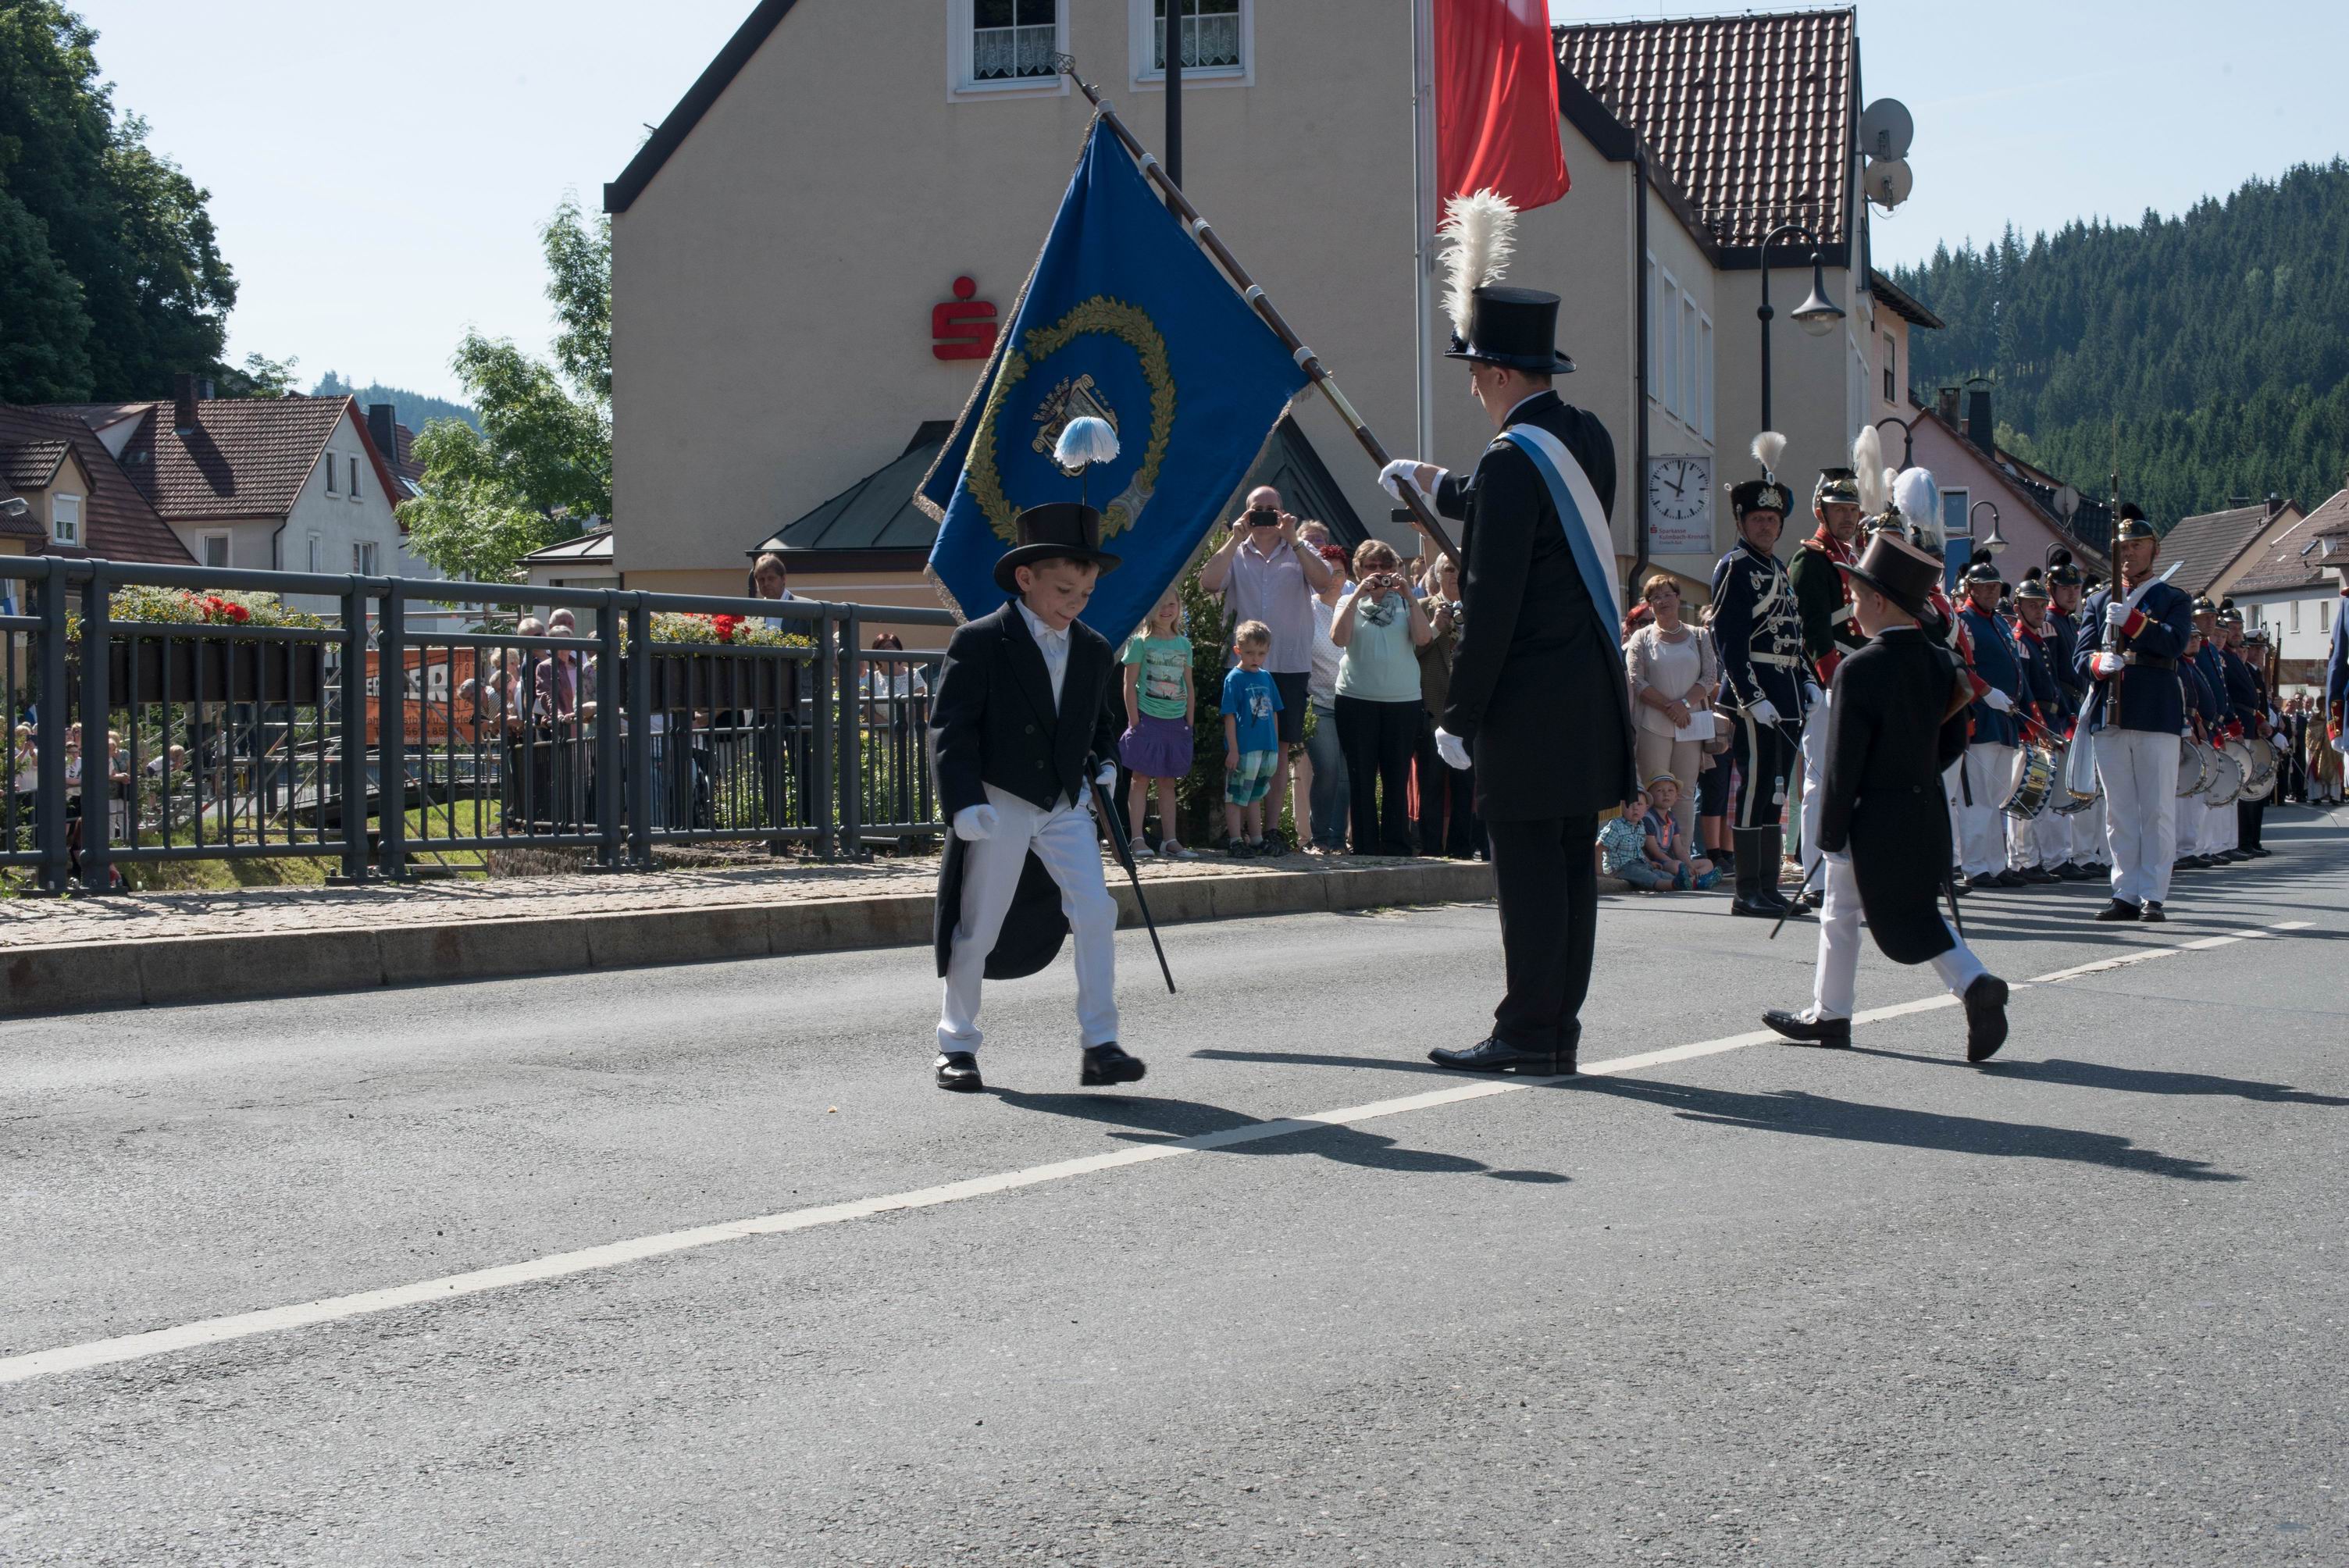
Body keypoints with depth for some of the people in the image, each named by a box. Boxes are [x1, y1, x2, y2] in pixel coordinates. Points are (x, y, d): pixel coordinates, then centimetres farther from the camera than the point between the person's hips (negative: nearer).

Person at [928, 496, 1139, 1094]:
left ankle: (1098, 1045, -4)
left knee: (1095, 914, -10)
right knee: (978, 931, 4)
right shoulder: (980, 642, -9)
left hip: (1067, 808, 4)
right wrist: (964, 801, -22)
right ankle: (956, 1046, 19)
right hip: (999, 806, -4)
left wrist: (1102, 763, 8)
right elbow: (950, 726, -13)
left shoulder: (1094, 651, 7)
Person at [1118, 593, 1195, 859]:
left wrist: (1189, 724, 7)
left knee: (1168, 782, 8)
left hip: (1176, 722, 4)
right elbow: (1130, 686, -5)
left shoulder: (1184, 644, 11)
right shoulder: (1140, 642, -2)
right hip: (1147, 719, -4)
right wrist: (1135, 723, -10)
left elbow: (1189, 688, 13)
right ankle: (1136, 839, -4)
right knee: (1141, 779, -4)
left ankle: (1170, 840, 9)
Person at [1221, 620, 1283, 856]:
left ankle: (1257, 840, 22)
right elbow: (1229, 716, -9)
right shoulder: (1234, 678, -7)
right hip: (1243, 749, -6)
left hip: (1266, 749, 6)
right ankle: (1235, 841, 2)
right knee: (1236, 797, 0)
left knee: (1255, 796, 16)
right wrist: (1233, 750, -14)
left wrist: (1276, 748, 15)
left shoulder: (1266, 677, 11)